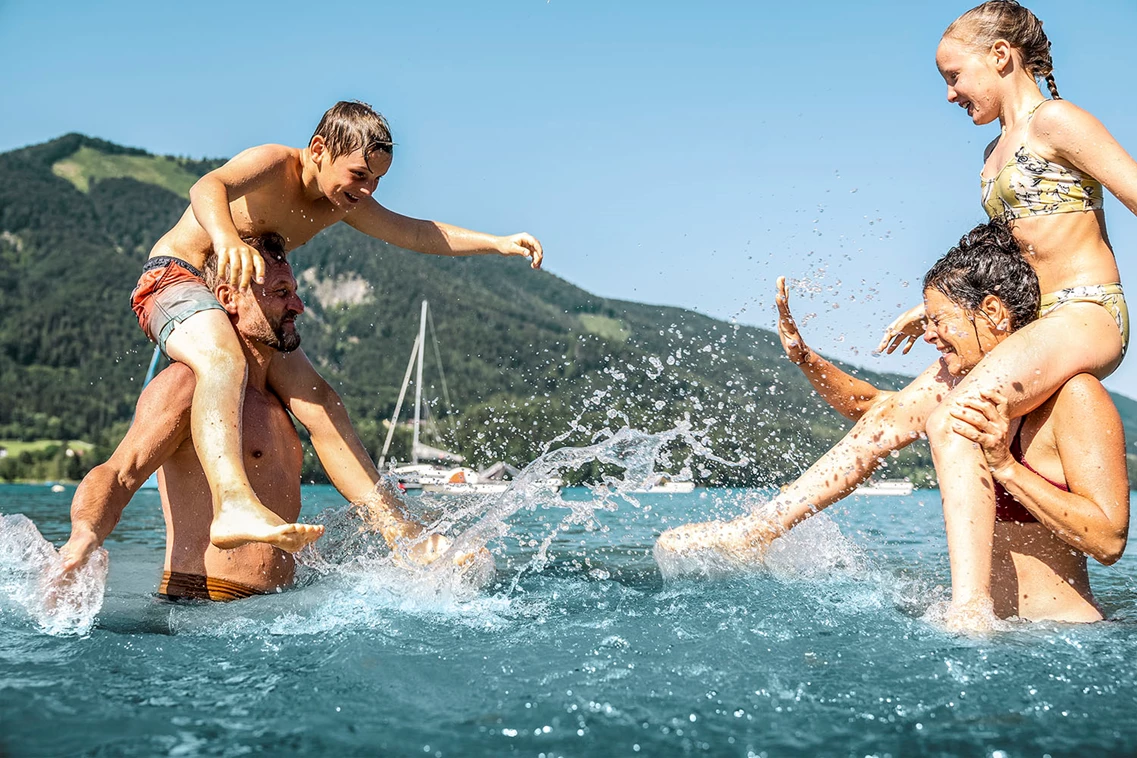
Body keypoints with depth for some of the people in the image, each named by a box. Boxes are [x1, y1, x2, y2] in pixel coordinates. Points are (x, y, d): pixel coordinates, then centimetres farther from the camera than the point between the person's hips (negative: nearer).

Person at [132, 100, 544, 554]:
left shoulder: (345, 204, 5)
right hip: (173, 279, -8)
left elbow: (416, 233, 12)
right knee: (224, 362, -39)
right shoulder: (273, 164, -19)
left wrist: (497, 243, 1)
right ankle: (234, 507, -61)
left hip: (237, 306, 8)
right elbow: (208, 187, -40)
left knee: (319, 400, 0)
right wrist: (226, 238, -63)